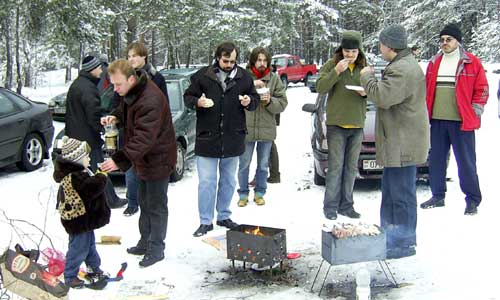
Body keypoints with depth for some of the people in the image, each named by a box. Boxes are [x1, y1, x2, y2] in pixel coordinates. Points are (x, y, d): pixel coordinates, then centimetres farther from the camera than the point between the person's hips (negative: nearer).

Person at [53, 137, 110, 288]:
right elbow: (93, 188, -38)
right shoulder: (75, 177, -30)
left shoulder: (75, 172, 5)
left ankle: (94, 268, 40)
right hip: (78, 220, -11)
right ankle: (70, 277, 15)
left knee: (89, 244, 24)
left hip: (85, 219, 11)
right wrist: (101, 177, -22)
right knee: (78, 248, 2)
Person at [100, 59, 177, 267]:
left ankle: (156, 249, 16)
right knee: (144, 202, 21)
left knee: (156, 206, 2)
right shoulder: (129, 92, -1)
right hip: (143, 159, 10)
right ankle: (145, 243, 35)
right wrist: (116, 117, -2)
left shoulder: (150, 101, -32)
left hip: (157, 159, -10)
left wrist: (119, 160, -43)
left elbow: (144, 138, -38)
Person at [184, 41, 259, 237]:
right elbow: (187, 97, 2)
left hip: (233, 139, 3)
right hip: (207, 138, -3)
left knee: (229, 181, 15)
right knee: (206, 181, -1)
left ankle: (224, 216, 30)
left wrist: (249, 101, -10)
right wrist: (198, 102, -19)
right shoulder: (203, 76, -4)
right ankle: (205, 221, 10)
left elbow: (255, 99, 13)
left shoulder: (244, 77, 3)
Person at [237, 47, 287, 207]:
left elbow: (283, 103, 1)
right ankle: (243, 193, 25)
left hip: (267, 128, 2)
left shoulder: (274, 78, 1)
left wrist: (270, 101, -18)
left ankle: (259, 193, 29)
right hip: (246, 128, -2)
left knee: (263, 165, 14)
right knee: (244, 164, 10)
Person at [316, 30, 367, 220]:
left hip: (357, 125, 4)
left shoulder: (364, 66, 8)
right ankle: (330, 206, 5)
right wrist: (336, 72, -21)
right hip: (336, 124, -4)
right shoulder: (332, 64, -2)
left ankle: (346, 205, 19)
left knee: (351, 168, 10)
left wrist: (366, 92, -8)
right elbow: (320, 88, -10)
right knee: (335, 167, -4)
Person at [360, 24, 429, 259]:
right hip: (398, 142, 12)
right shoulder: (403, 65, 16)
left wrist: (367, 77, -11)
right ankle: (390, 233, 31)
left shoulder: (402, 69, -20)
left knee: (402, 192, -5)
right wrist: (369, 91, 12)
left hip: (403, 142, -12)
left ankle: (404, 242, 2)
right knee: (391, 189, 20)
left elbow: (383, 96, -28)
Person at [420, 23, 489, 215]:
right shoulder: (434, 63, 12)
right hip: (437, 121, 5)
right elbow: (427, 89, 18)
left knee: (466, 162, 0)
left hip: (461, 122, -5)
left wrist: (474, 114, -6)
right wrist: (426, 112, 12)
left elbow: (482, 90, 0)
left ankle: (473, 200, 11)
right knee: (436, 160, 11)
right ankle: (438, 196, 23)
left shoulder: (472, 63, -1)